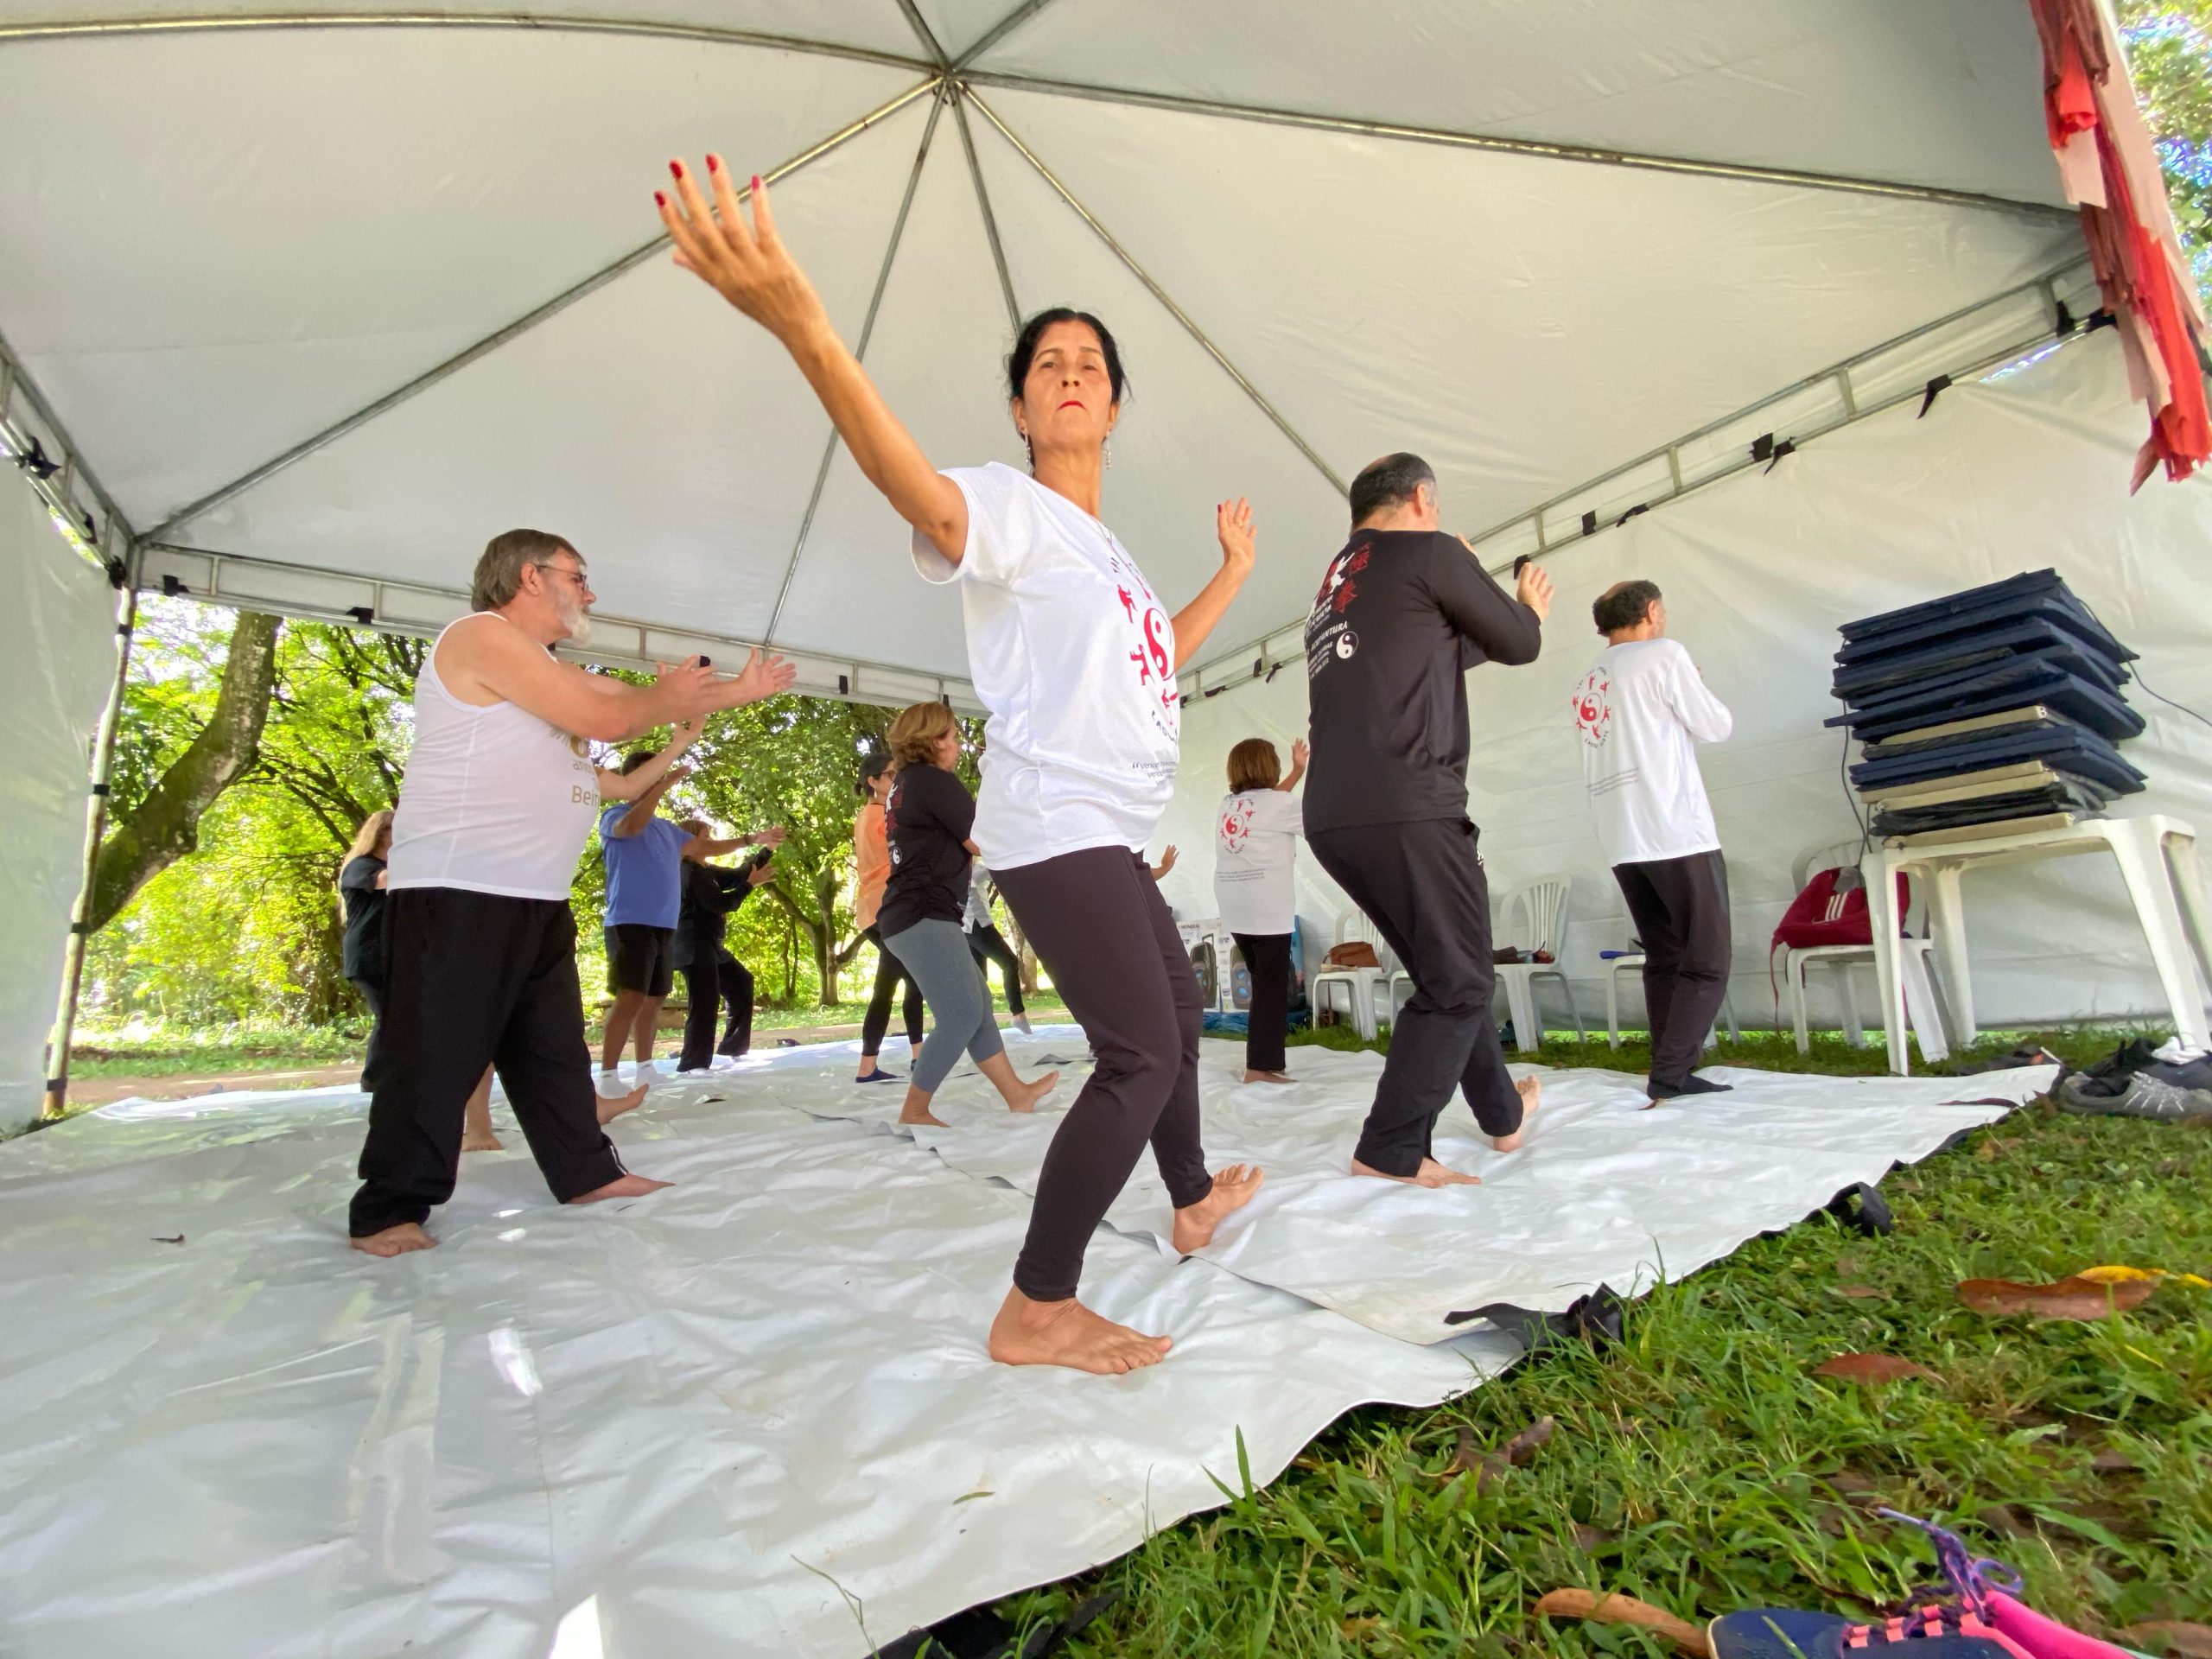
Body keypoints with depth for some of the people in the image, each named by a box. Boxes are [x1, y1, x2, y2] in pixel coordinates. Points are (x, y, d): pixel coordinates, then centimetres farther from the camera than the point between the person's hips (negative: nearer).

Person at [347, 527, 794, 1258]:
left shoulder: (546, 667, 21)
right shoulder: (484, 635, -10)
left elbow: (629, 698, 21)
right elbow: (606, 718, -17)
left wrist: (742, 690, 21)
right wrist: (669, 695, 3)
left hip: (535, 897, 10)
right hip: (458, 891, -10)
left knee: (555, 1046, 14)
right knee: (435, 1055, -2)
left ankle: (587, 1172, 24)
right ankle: (388, 1210, 11)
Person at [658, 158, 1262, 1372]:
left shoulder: (1105, 551, 21)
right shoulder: (1008, 510, -7)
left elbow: (1158, 654, 34)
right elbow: (915, 489, -31)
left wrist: (1233, 570, 39)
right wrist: (801, 324, -46)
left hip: (1111, 838, 10)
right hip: (1056, 826, -10)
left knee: (1179, 1012, 22)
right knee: (1140, 1054, -15)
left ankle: (1193, 1200, 43)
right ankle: (1035, 1310, -2)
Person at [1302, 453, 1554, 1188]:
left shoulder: (1335, 585, 24)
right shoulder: (1428, 552, 2)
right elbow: (1519, 644, 10)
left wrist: (1514, 617, 39)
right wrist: (1526, 609, 31)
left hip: (1332, 818, 8)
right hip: (1406, 810, -8)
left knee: (1447, 971, 20)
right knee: (1459, 983, 3)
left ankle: (1502, 1113, 35)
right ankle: (1389, 1149, 1)